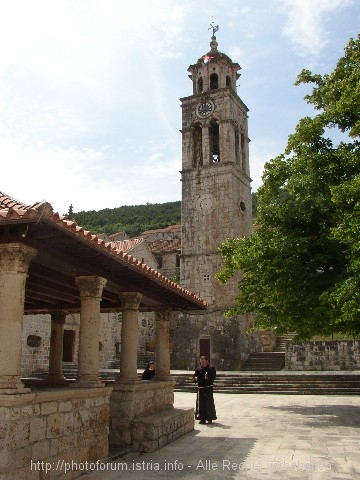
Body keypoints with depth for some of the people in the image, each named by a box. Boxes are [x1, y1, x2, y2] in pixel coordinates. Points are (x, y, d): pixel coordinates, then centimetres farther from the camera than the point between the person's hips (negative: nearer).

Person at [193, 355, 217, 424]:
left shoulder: (211, 368, 0)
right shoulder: (198, 369, 10)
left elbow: (213, 376, -6)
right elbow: (194, 375, 15)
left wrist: (208, 378, -25)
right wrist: (195, 378, -8)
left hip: (208, 388, -3)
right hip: (200, 388, 3)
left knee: (209, 403, -3)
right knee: (200, 403, 3)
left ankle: (210, 418, 9)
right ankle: (202, 418, 14)